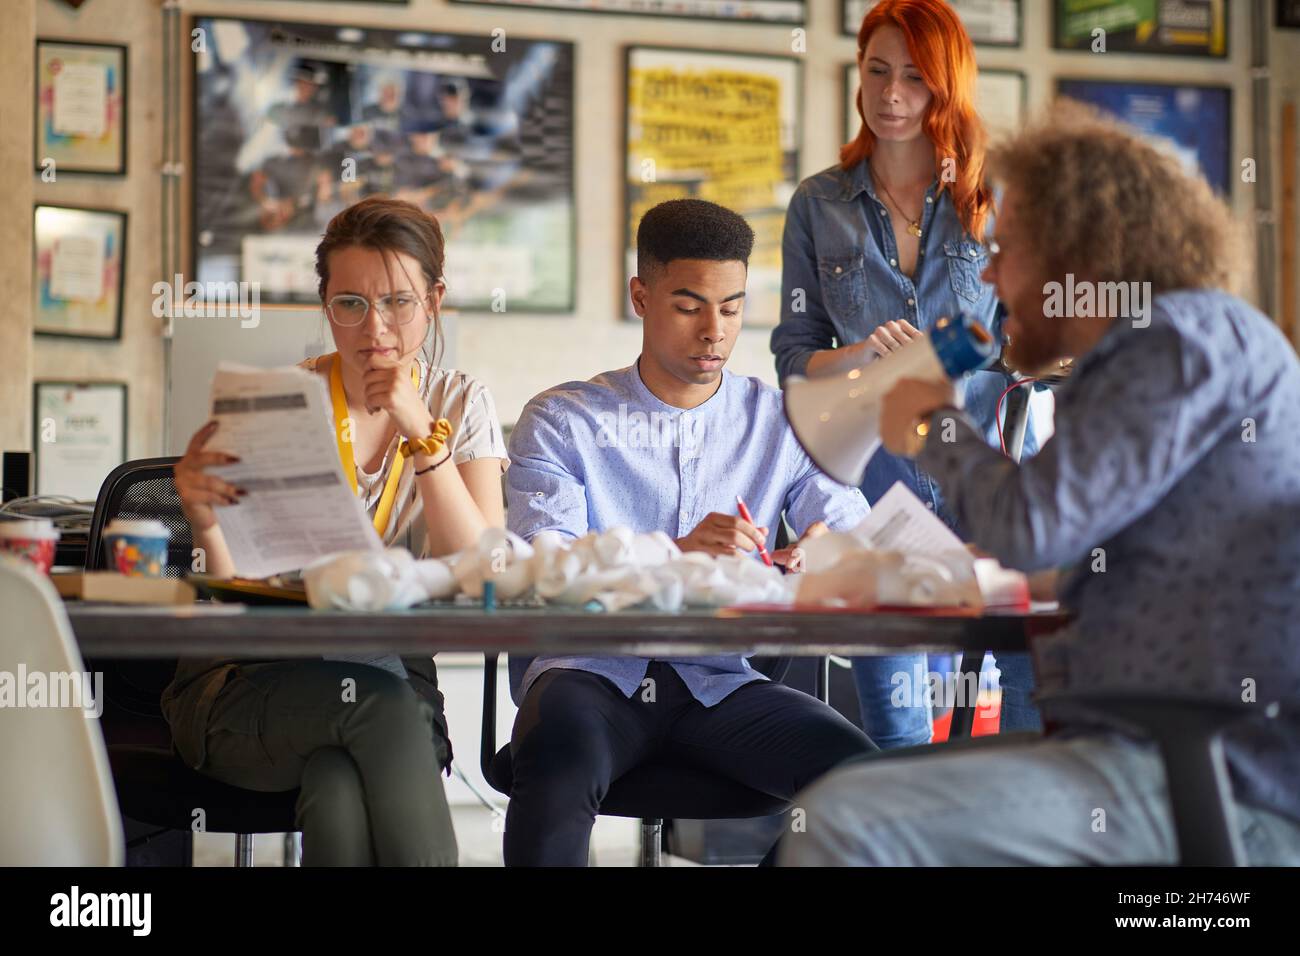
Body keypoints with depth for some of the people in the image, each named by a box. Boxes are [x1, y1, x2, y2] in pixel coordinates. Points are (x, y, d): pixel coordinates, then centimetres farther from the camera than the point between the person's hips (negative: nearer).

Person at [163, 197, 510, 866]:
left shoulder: (459, 404, 7)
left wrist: (422, 434, -17)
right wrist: (207, 525, -27)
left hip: (393, 675, 1)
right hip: (251, 680, 0)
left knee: (337, 793, -35)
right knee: (378, 702, -35)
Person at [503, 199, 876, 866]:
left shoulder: (784, 425, 16)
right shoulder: (561, 421, 7)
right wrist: (675, 554, -27)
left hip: (719, 680, 3)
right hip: (593, 669, -3)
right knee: (557, 767, -38)